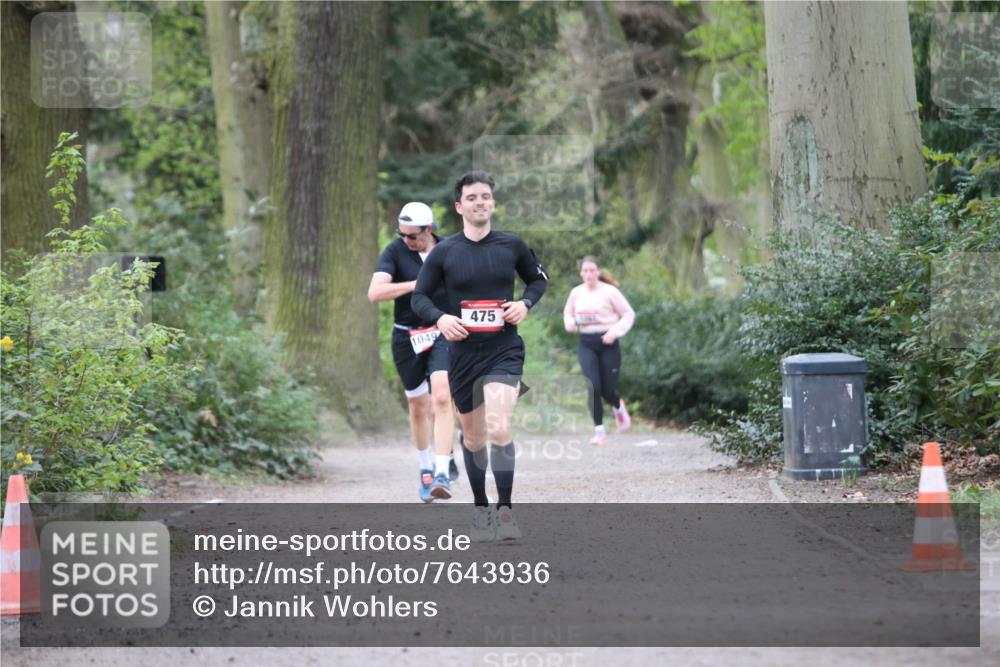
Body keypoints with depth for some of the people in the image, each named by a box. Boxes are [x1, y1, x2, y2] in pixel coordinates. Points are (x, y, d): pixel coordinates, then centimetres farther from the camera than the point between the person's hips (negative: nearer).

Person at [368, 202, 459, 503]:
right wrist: (417, 285, -23)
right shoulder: (395, 251, -7)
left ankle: (442, 473, -24)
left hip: (443, 334, -1)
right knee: (418, 407, 11)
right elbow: (375, 293, -19)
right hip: (407, 338, 1)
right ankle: (426, 467, 33)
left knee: (441, 398, -20)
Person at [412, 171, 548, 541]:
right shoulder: (443, 252, 0)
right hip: (463, 352, 2)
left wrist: (525, 303, -2)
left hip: (505, 349, -1)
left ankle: (505, 511, -14)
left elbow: (538, 278, 18)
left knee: (499, 428, -21)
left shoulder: (512, 245, 2)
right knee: (473, 436, 12)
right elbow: (419, 297, 7)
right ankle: (480, 509, 30)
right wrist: (440, 317, -13)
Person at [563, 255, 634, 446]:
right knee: (593, 386, -13)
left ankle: (618, 407, 40)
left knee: (608, 390, 1)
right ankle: (599, 431, -4)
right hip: (586, 344, 2)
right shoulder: (576, 293, 6)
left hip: (607, 343, -2)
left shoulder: (609, 291, -6)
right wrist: (570, 323, 0)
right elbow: (568, 313, 22)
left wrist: (615, 331, -14)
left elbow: (628, 314, -2)